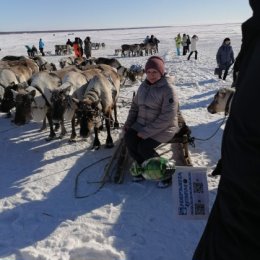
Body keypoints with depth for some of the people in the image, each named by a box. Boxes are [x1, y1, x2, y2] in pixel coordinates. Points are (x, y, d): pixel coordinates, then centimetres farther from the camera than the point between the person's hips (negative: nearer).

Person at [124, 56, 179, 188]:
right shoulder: (143, 86, 5)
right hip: (142, 124, 6)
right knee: (129, 138, -19)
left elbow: (167, 117, -22)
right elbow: (135, 105, 17)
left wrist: (146, 132, -23)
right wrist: (128, 123, 3)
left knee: (144, 147, -24)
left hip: (163, 127, -6)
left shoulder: (168, 89, -17)